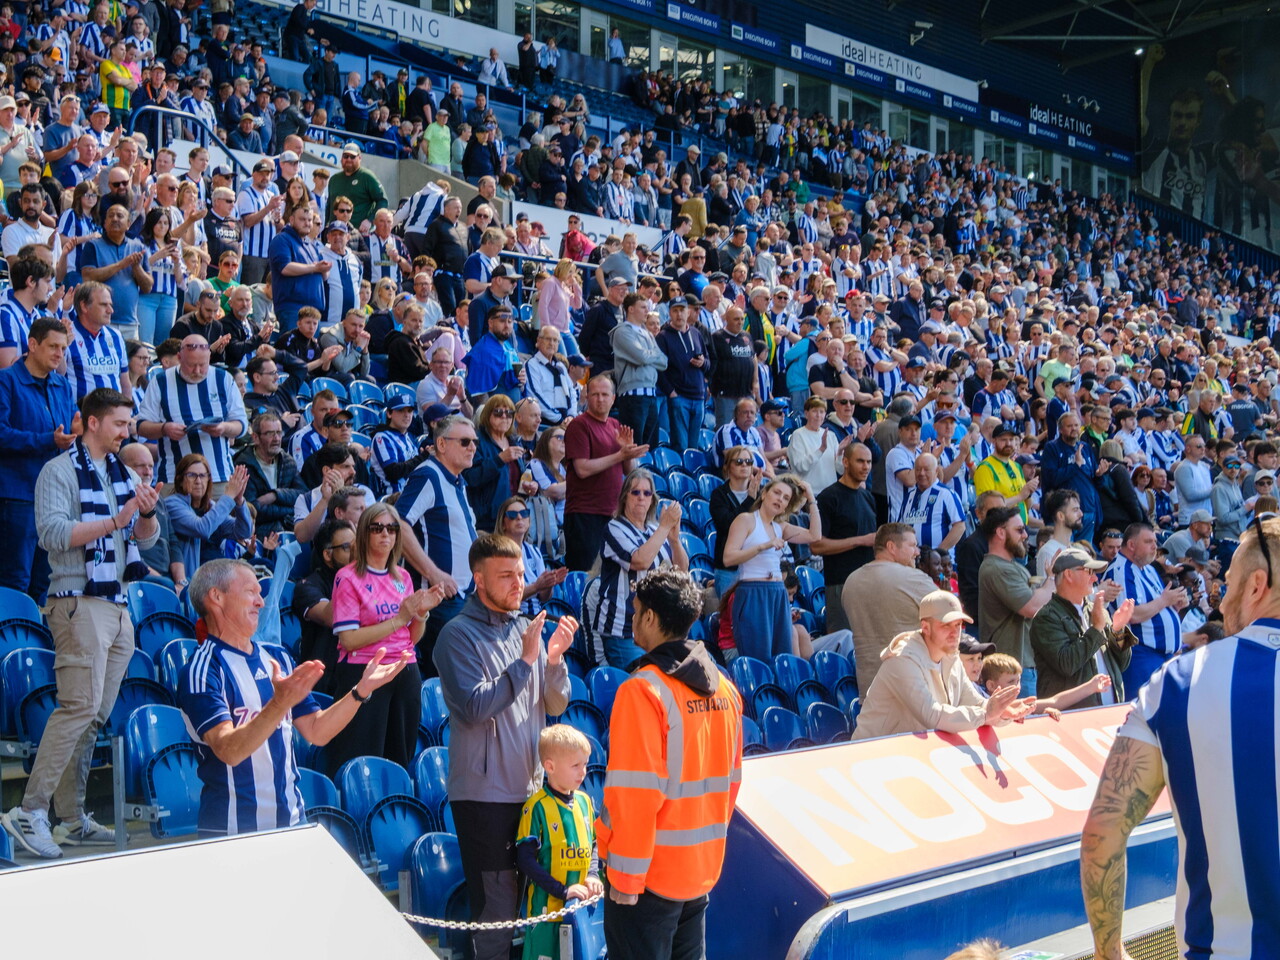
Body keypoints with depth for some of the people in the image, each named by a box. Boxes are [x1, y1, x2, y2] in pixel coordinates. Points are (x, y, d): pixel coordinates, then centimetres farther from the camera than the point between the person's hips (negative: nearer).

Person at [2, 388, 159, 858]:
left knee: (96, 716, 7)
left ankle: (72, 819, 13)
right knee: (79, 707, -15)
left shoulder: (124, 474, 16)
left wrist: (148, 513, -5)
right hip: (79, 603, -7)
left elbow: (147, 539, 16)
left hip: (117, 606, 7)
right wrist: (114, 521, -18)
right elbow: (53, 533, -17)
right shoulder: (60, 471, -4)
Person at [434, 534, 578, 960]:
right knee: (498, 904, -1)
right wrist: (525, 659, -20)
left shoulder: (526, 628, 8)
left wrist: (554, 658, -11)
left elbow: (555, 705, 7)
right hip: (486, 793, -6)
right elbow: (475, 707, -19)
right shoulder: (459, 634, -9)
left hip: (531, 787, 6)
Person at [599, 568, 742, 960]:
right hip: (704, 869, 7)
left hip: (651, 872, -7)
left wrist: (625, 876, -13)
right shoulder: (723, 688, 3)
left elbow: (635, 794, -20)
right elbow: (731, 779, 8)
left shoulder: (644, 689, -18)